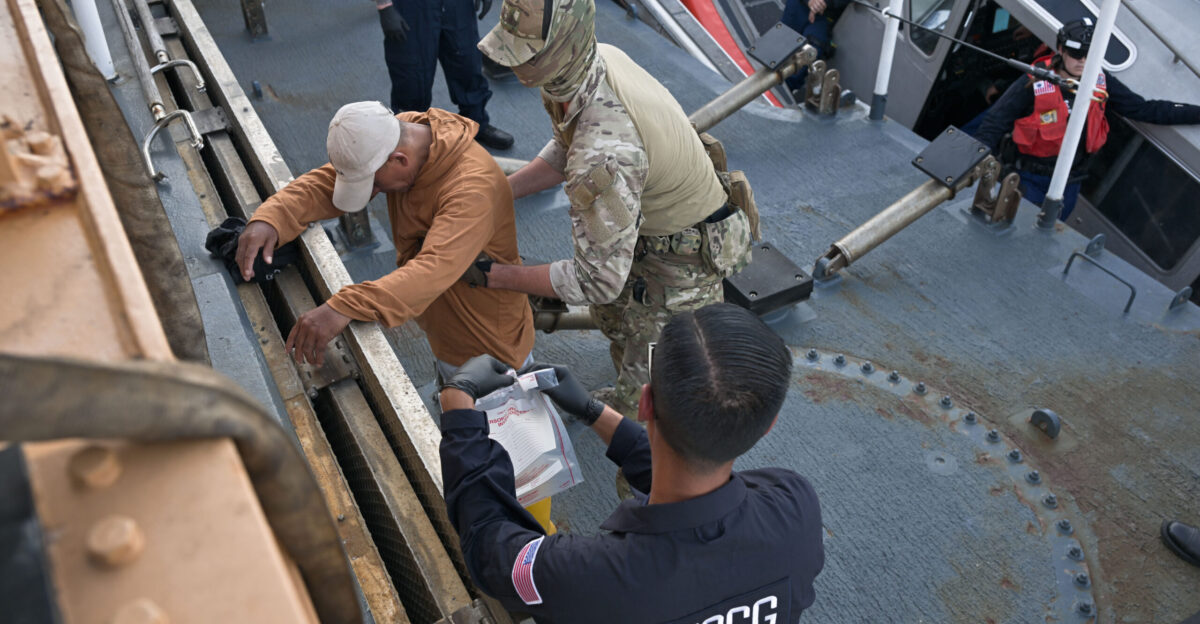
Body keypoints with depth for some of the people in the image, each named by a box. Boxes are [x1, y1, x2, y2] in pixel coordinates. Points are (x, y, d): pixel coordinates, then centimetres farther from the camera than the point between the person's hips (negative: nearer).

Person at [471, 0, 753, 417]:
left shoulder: (604, 155, -44)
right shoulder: (598, 57, -16)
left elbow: (600, 280, -35)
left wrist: (494, 275, -26)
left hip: (685, 255, -9)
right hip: (646, 224, 9)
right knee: (612, 316, 32)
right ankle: (627, 399, 62)